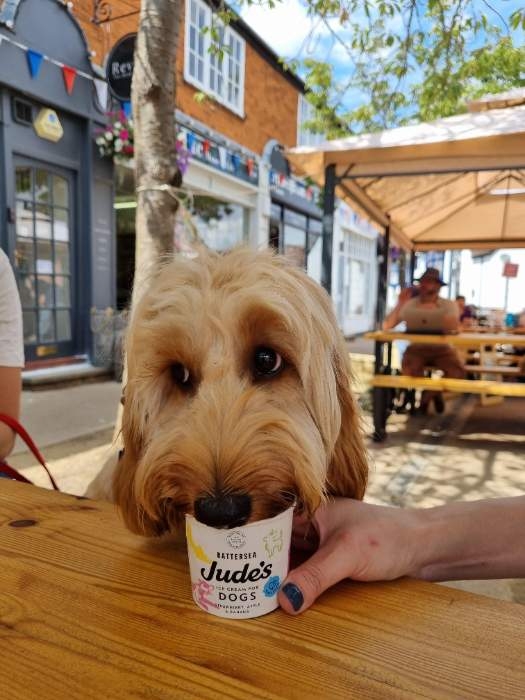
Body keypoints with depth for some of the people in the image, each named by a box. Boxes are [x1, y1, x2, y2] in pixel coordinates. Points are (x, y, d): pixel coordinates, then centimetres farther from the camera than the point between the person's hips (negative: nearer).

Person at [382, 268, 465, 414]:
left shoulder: (449, 304, 2)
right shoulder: (409, 305, 5)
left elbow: (454, 327, -18)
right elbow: (386, 326, -4)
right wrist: (400, 304, -12)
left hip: (441, 348, 0)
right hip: (416, 348, 0)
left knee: (457, 373, -27)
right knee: (409, 372, -32)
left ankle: (429, 393, 7)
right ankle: (433, 393, 5)